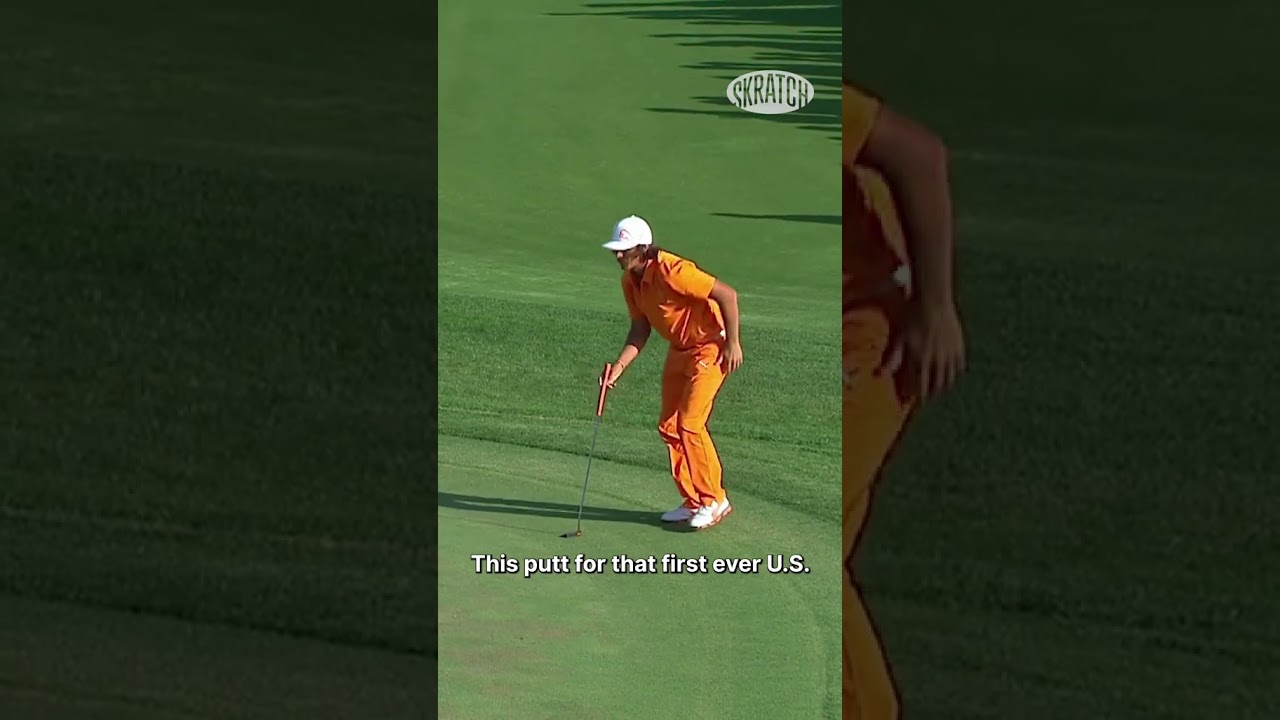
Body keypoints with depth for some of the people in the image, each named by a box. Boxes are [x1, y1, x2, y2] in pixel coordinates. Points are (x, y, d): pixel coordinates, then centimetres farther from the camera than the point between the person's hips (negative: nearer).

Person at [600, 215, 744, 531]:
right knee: (669, 427, 7)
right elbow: (640, 328, 5)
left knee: (690, 425, -13)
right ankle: (692, 502, 18)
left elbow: (727, 294, -26)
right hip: (679, 349, 9)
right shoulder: (630, 281, -1)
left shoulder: (673, 271, -28)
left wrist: (732, 343, -24)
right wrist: (620, 366, -7)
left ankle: (715, 501, 1)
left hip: (710, 348, -9)